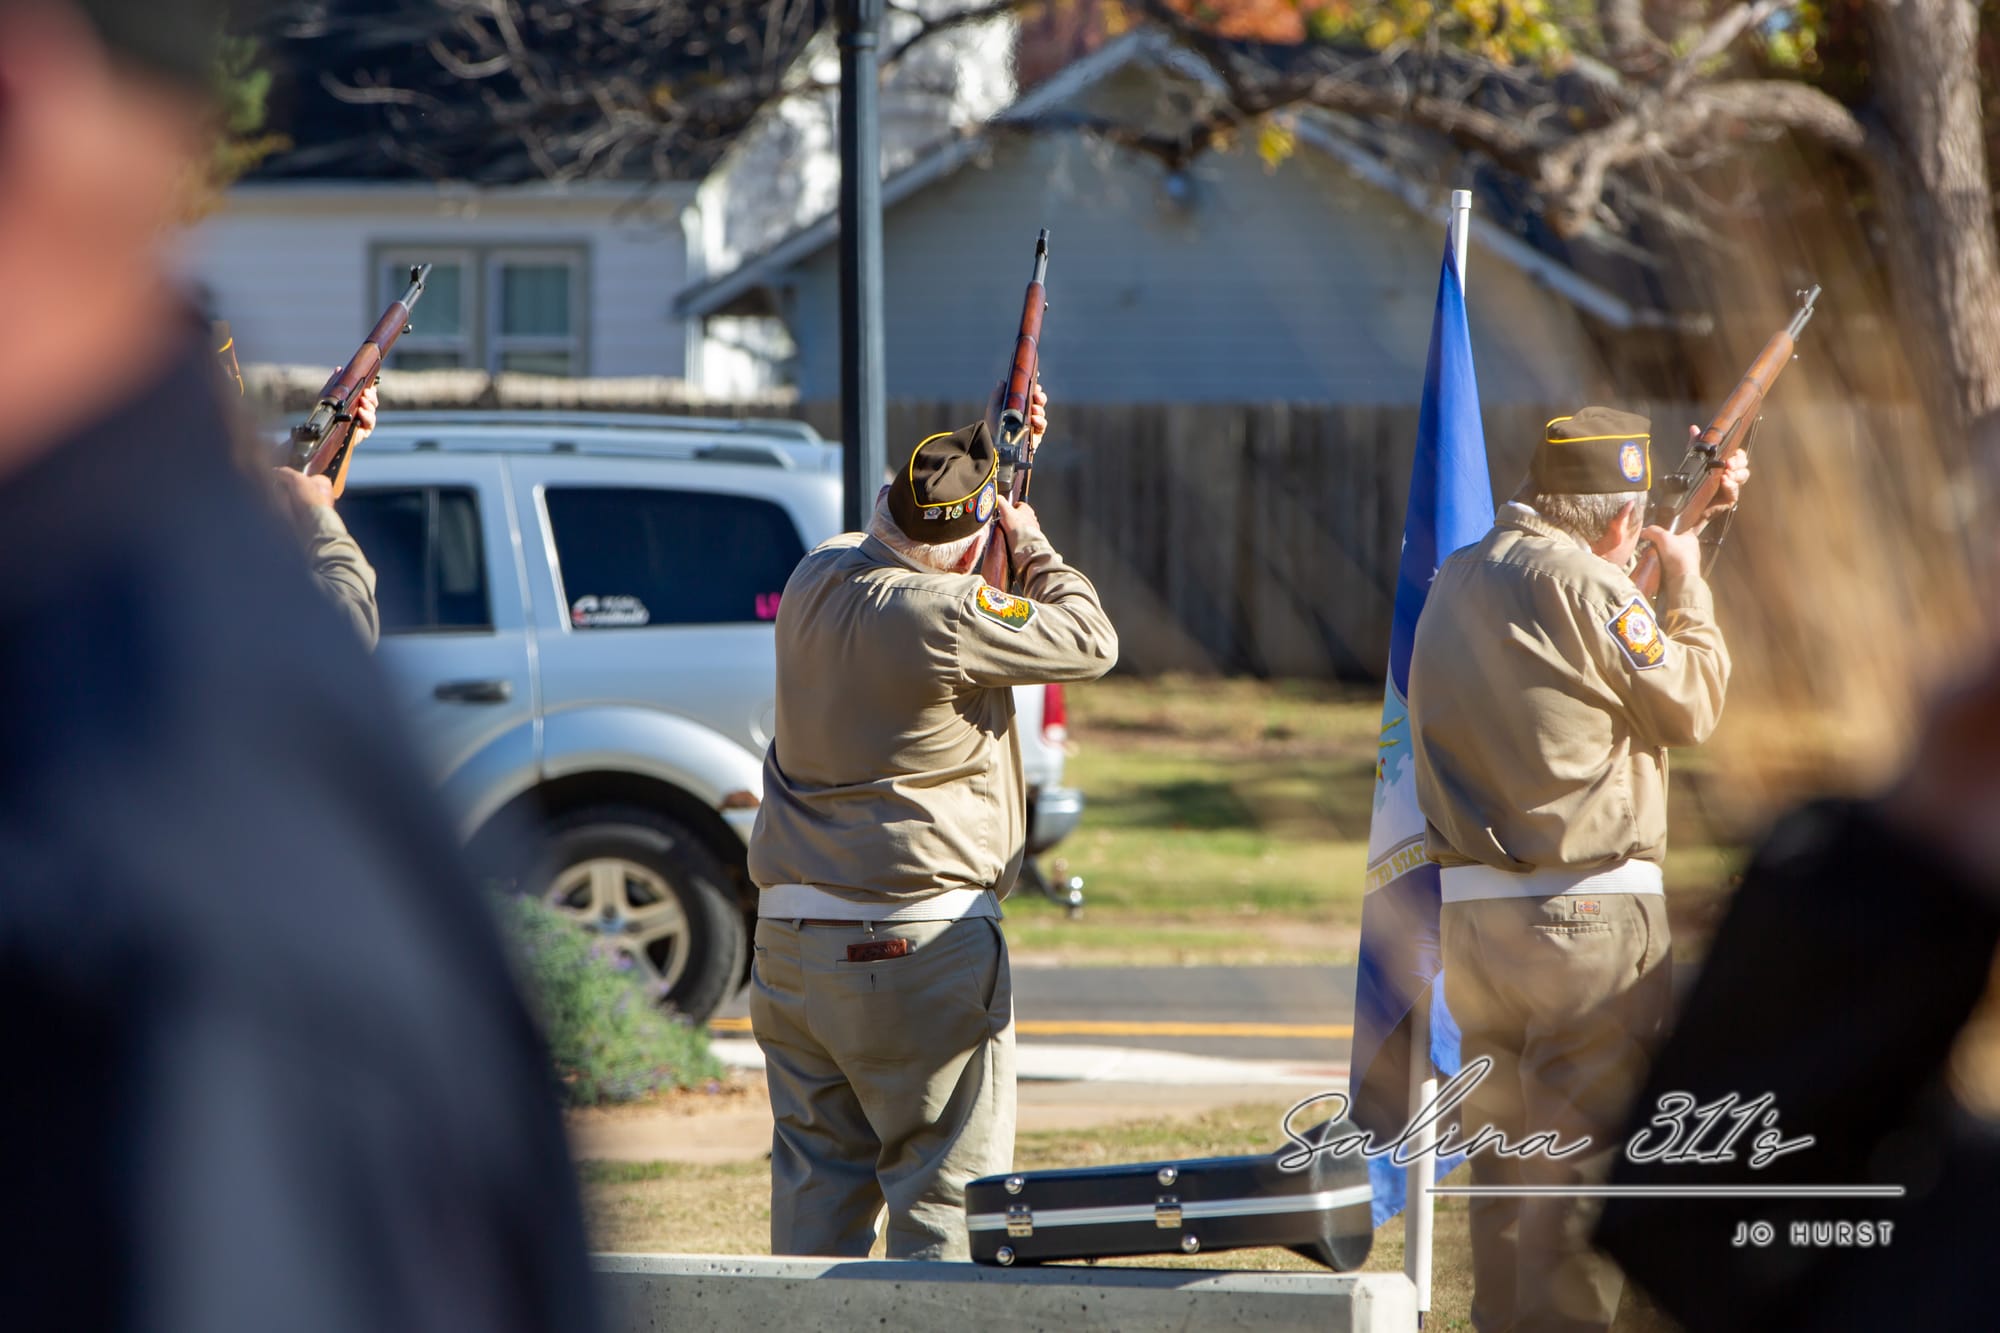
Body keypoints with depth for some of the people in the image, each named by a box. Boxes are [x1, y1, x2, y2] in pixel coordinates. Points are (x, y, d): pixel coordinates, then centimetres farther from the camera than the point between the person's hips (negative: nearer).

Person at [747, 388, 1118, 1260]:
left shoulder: (817, 580, 5)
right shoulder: (944, 614, -18)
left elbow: (903, 537, 28)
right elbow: (1090, 644, -6)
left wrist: (990, 456, 23)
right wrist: (1031, 544, 8)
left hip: (789, 942, 7)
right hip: (920, 943, -7)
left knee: (814, 1185, 10)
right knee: (946, 1188, -2)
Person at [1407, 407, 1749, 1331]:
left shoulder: (1461, 580, 12)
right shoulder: (1584, 584, -13)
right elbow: (1689, 708, -4)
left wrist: (1698, 512, 29)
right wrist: (1687, 587, 11)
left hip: (1471, 907, 8)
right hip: (1589, 911, -8)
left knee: (1506, 1150, 15)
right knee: (1587, 1157, -4)